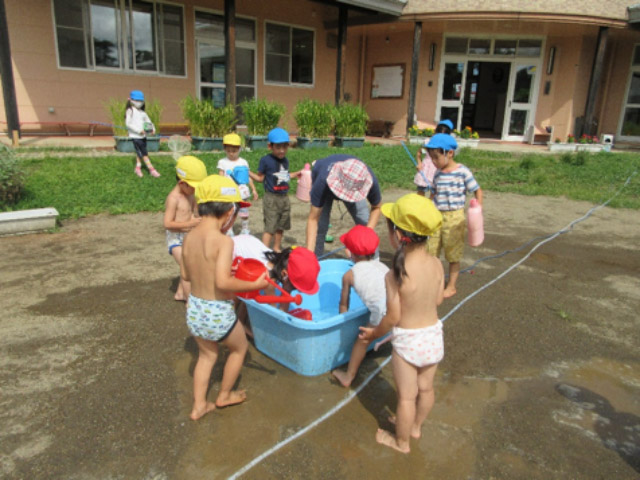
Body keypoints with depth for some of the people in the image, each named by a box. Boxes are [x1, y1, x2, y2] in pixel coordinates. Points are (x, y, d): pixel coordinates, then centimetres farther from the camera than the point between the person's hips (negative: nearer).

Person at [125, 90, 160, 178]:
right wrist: (139, 130, -21)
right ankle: (151, 169, -6)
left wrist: (152, 129, -7)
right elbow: (128, 123, -12)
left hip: (143, 136, 6)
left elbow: (148, 122, 14)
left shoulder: (142, 112, 11)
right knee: (144, 153, -7)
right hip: (135, 136, -6)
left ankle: (138, 167, 27)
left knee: (139, 153, 13)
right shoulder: (130, 111, -6)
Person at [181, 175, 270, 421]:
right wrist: (255, 284, -18)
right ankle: (224, 395, 41)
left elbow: (186, 274, 9)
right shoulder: (223, 240, -23)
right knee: (240, 347, 24)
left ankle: (199, 405, 37)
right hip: (218, 313, -6)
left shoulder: (189, 237, -2)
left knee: (207, 354, 29)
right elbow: (222, 282, -30)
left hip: (194, 310, 6)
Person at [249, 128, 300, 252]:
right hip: (271, 198, -6)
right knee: (270, 227, -8)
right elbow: (260, 177, -5)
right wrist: (248, 173, -18)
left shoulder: (285, 160, 7)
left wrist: (296, 174, 20)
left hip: (284, 198, 6)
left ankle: (277, 248, 33)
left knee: (280, 226, 17)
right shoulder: (265, 160, -11)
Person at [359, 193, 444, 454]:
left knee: (406, 396, 15)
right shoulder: (437, 264, -10)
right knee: (425, 388, 26)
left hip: (407, 340, -5)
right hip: (434, 334, 6)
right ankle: (415, 426, 51)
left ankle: (401, 442, 38)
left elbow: (393, 317, -18)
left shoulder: (395, 275, -27)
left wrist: (374, 333, 0)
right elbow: (438, 300, 3)